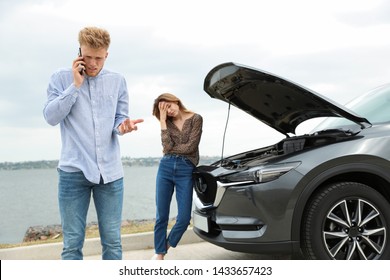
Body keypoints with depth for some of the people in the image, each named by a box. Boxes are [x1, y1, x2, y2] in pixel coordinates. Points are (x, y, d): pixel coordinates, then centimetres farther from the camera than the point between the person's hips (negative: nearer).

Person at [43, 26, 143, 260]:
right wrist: (76, 85, -9)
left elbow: (120, 118, 11)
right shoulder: (62, 78, 5)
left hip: (110, 171, 2)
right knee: (72, 242, 2)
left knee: (112, 241, 6)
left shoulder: (118, 81, 11)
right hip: (74, 170, -2)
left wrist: (124, 126, -12)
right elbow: (51, 116, -5)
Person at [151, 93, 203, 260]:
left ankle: (168, 246, 21)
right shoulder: (167, 123, 11)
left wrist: (171, 149, 1)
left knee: (184, 218, -4)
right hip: (166, 167, 3)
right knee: (161, 216, 3)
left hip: (186, 170, -3)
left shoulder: (195, 119, 2)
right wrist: (162, 121, -5)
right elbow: (167, 146, -7)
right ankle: (159, 253, 17)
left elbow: (190, 147, -8)